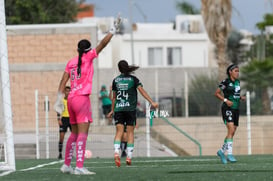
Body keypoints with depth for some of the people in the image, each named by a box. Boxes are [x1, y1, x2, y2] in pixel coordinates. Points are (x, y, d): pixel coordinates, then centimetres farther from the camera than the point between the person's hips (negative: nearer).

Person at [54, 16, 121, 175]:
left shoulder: (71, 62, 12)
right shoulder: (88, 57, -3)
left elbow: (63, 82, 12)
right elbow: (103, 44, -6)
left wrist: (59, 99, 15)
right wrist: (114, 30, -1)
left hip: (71, 99, 7)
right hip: (82, 99, -7)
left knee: (75, 133, 16)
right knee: (83, 133, -12)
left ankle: (67, 165, 20)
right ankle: (79, 166, -20)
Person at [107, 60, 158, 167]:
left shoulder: (116, 80, 7)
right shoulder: (133, 79, 0)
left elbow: (114, 97, 13)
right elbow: (142, 91, -8)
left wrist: (112, 110, 22)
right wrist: (152, 102, -10)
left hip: (118, 109, 1)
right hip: (130, 109, -1)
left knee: (119, 132, -2)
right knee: (130, 132, 5)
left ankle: (116, 152, -25)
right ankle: (129, 156, 0)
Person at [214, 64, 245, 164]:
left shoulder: (237, 82, 13)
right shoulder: (225, 82, -8)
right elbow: (217, 93, -4)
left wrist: (241, 97, 4)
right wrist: (226, 100, -16)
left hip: (236, 109, 8)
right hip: (227, 109, -8)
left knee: (232, 133, 10)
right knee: (231, 130, -20)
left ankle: (222, 151, 27)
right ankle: (229, 154, -23)